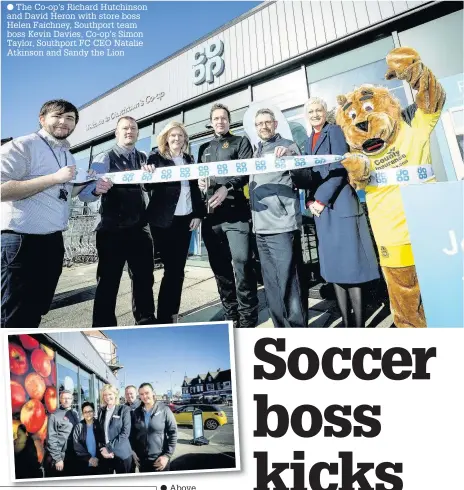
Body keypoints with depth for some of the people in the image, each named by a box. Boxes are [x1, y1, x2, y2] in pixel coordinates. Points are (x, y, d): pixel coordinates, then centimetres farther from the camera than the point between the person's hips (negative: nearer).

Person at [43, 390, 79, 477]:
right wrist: (57, 458, -14)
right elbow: (51, 438, -12)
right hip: (57, 457, -5)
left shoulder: (75, 414, 6)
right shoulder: (54, 415, -9)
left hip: (72, 456, 5)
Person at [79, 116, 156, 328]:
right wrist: (96, 189, -37)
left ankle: (146, 323, 30)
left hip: (139, 229, 5)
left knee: (144, 279, 14)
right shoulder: (105, 159, -4)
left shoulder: (144, 159, 11)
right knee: (108, 282, 3)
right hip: (112, 230, -5)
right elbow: (84, 193, -15)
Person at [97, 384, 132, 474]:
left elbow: (125, 432, -12)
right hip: (105, 454, 4)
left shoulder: (124, 409, -7)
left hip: (121, 454, -4)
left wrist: (110, 448, -15)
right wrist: (102, 449, -3)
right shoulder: (101, 411, 8)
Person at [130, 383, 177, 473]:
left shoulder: (164, 409, -10)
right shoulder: (136, 412, 1)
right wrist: (133, 451, 2)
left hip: (160, 459, -3)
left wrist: (167, 455, -13)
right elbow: (133, 434, 9)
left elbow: (173, 432, -10)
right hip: (141, 459, 4)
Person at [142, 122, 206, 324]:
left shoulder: (189, 160, 15)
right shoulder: (156, 157, 2)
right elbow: (149, 186, -6)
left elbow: (195, 189, 14)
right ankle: (164, 318, 5)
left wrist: (198, 214, 4)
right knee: (172, 269, -7)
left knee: (178, 269, 7)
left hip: (185, 219, 5)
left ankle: (172, 315, 19)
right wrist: (148, 174, -27)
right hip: (164, 220, -4)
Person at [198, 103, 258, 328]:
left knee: (242, 264, -13)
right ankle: (231, 316, 17)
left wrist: (227, 188, -18)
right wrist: (199, 182, 1)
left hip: (235, 211, -4)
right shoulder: (204, 148, 26)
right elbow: (198, 175, 25)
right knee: (220, 267, 6)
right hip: (211, 213, 5)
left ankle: (247, 320, -2)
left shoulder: (241, 142, 13)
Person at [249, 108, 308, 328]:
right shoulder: (255, 152, 21)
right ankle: (280, 329, 24)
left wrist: (290, 158, -22)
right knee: (271, 287, 12)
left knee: (290, 285, -7)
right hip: (261, 227, 6)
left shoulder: (288, 146, 4)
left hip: (282, 226, -6)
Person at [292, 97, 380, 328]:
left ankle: (358, 325, 2)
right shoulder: (309, 140, 23)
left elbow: (340, 169, -10)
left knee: (350, 263, -6)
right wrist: (311, 201, 2)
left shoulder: (334, 131, 2)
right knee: (333, 266, 6)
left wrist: (321, 200, -14)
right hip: (321, 207, 7)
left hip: (339, 204, -7)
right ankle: (346, 323, 15)